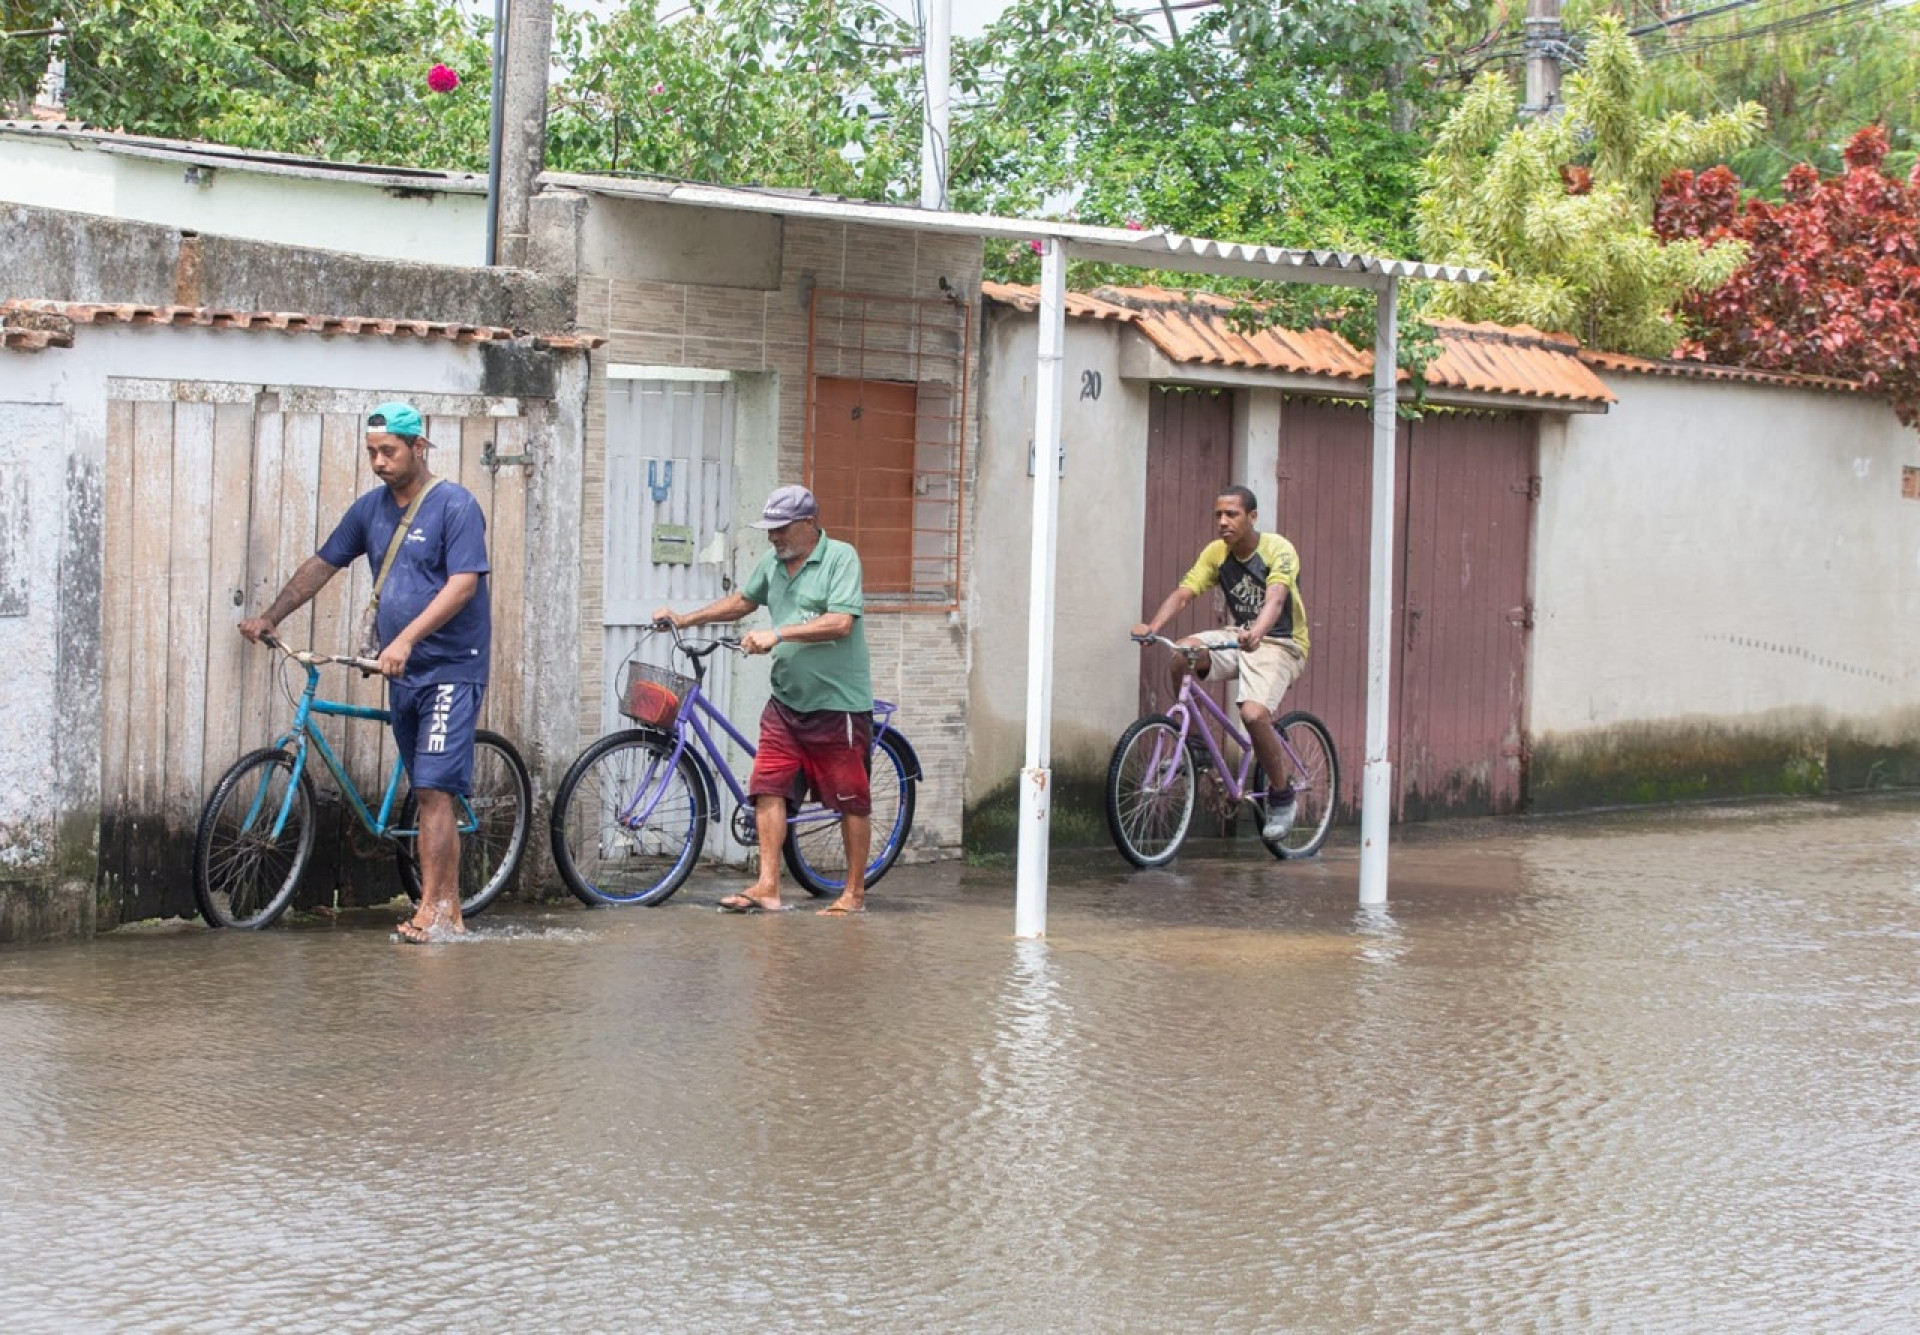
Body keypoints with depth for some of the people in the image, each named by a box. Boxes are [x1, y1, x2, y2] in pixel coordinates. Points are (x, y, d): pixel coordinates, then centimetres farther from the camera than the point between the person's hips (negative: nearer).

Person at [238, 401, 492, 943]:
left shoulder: (455, 506, -10)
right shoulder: (371, 508, 12)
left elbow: (463, 584, -19)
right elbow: (323, 564, 21)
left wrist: (406, 639, -27)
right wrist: (270, 618, 17)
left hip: (450, 670, -7)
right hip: (403, 675, 7)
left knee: (434, 791, -13)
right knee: (431, 794, 8)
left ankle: (431, 912, -13)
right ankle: (448, 909, 12)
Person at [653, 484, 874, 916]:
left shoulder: (841, 558, -11)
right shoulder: (773, 564, 9)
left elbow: (840, 623, -21)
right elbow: (742, 601, 25)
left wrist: (777, 634, -23)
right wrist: (686, 619, 17)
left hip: (839, 704, -6)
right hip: (786, 702, 7)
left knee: (852, 800, 2)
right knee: (768, 787, -2)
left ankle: (854, 893, 11)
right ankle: (767, 886, 0)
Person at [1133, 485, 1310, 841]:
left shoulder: (1278, 550, -17)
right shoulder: (1217, 553, -1)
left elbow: (1275, 598, -34)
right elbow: (1184, 592, -12)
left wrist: (1256, 634, -55)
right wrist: (1153, 626, -32)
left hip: (1279, 644, -5)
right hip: (1238, 638, 5)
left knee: (1253, 714, -29)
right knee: (1182, 653, -25)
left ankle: (1283, 799, -7)